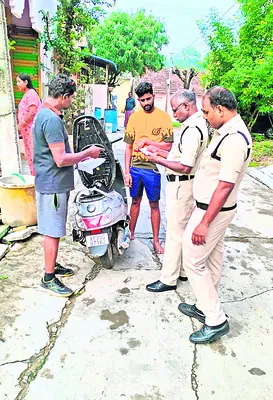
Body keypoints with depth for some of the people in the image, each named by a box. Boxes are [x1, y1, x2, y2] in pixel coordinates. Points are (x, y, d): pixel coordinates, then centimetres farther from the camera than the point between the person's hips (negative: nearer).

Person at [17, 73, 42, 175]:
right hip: (26, 130, 10)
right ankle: (34, 175, 20)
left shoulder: (31, 93, -10)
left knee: (34, 153, -7)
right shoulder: (26, 94, 18)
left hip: (32, 129, -10)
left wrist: (21, 125, -11)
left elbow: (32, 112, -19)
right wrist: (21, 126, 9)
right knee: (29, 154, 12)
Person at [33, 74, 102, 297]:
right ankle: (49, 279, 14)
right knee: (53, 232, 0)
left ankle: (52, 265, 35)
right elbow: (61, 160, -25)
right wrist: (87, 153, -13)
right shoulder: (52, 120, -21)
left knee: (54, 229, 20)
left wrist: (80, 156, 16)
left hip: (54, 183, 10)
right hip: (53, 185, -10)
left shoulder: (45, 114, 13)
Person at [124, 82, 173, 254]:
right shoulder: (134, 117, 4)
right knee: (135, 201, 17)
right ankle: (131, 233, 33)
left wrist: (146, 140, -17)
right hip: (135, 168, 3)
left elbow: (168, 146, -8)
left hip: (153, 168, -3)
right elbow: (128, 147, 5)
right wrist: (127, 172, 1)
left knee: (154, 204, 7)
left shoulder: (164, 117, -4)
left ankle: (156, 240, 20)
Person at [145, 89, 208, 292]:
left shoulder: (192, 130, -21)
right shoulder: (197, 123, 12)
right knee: (183, 230, 18)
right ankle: (183, 270, 33)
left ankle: (169, 279, 11)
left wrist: (158, 160, -17)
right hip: (182, 184, 11)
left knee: (175, 232, -2)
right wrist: (159, 151, 10)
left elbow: (185, 167, -25)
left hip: (181, 185, -11)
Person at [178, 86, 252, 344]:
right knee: (212, 260, 19)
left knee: (193, 261, -1)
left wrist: (204, 223, -24)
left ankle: (216, 321, 13)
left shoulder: (233, 140, -24)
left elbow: (225, 186, -26)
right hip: (212, 207, 10)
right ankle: (205, 307, 36)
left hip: (213, 211, -10)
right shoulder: (226, 131, 8)